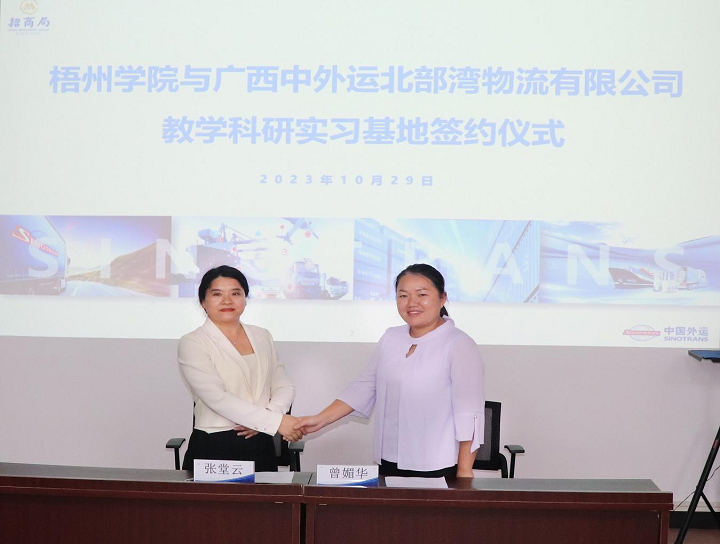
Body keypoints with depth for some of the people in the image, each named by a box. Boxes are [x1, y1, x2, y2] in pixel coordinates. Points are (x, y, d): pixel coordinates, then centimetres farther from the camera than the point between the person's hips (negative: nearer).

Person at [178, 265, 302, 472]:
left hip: (261, 447, 4)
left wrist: (263, 419, -14)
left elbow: (284, 387, 7)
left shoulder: (262, 337, 12)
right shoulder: (191, 344, -6)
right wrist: (275, 421, -24)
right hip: (213, 449, -4)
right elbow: (217, 398, -18)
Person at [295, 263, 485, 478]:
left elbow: (468, 413, -12)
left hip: (438, 468, -5)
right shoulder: (390, 338, 9)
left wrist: (465, 471, -12)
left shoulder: (459, 345, -10)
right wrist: (321, 420, 5)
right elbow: (364, 387, 12)